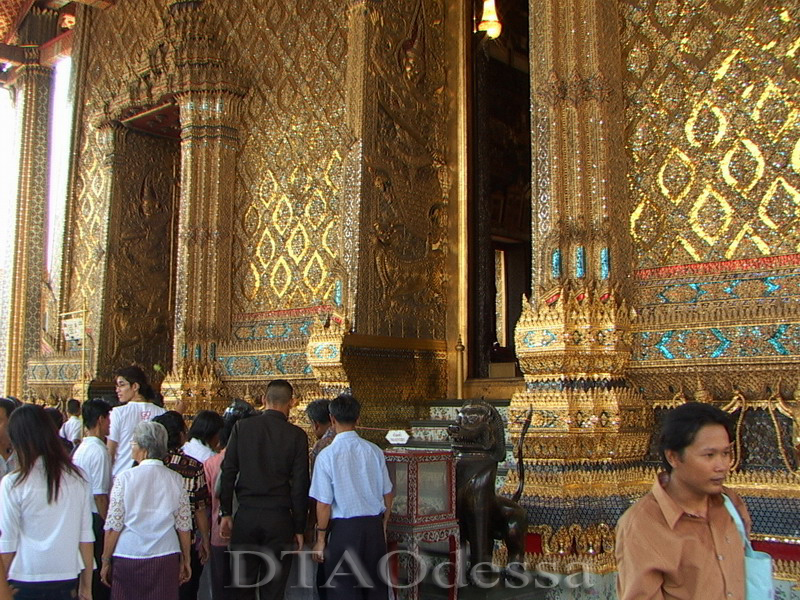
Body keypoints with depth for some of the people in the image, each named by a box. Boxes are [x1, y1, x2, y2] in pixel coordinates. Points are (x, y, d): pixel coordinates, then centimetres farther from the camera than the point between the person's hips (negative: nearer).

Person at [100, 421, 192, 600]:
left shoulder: (125, 478, -7)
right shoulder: (176, 480, -1)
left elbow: (113, 526, -5)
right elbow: (184, 526, 2)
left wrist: (105, 561, 6)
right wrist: (186, 560, 13)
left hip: (127, 557, -2)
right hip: (166, 557, 2)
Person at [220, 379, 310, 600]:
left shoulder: (242, 427, 1)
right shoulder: (297, 435, -4)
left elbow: (228, 471, 0)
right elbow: (300, 484, -3)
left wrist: (225, 512, 6)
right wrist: (299, 528, 3)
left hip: (245, 516, 1)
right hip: (279, 518, -1)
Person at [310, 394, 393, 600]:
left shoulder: (327, 456, -12)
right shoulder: (374, 451, -1)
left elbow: (324, 504, -10)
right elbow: (387, 494, 5)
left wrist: (321, 539, 1)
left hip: (344, 529, -4)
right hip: (374, 525, 4)